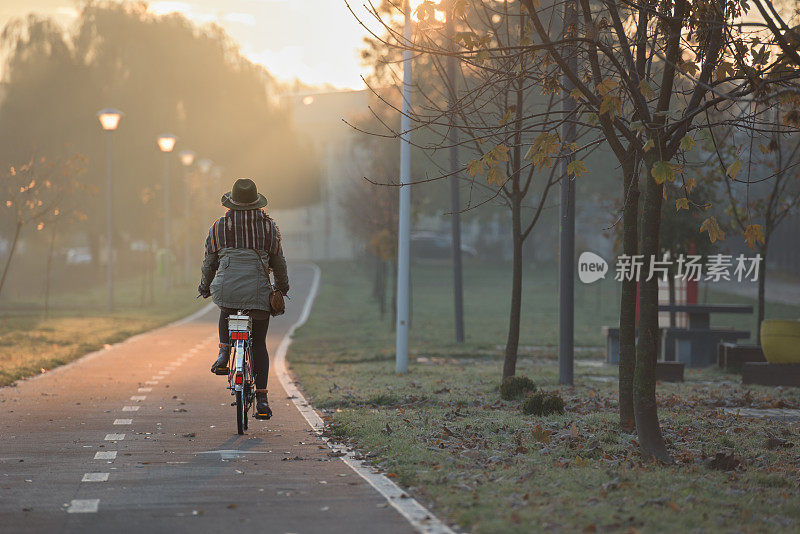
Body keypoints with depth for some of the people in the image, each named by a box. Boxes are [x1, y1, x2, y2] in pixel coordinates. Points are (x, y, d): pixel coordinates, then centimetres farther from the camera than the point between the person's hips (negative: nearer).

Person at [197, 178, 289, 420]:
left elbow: (209, 262, 13)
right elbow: (279, 262, 15)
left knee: (226, 312, 36)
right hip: (258, 292, 0)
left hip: (226, 289, 0)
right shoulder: (269, 226, 7)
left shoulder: (219, 226, 6)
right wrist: (282, 287, 32)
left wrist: (204, 287, 30)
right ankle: (262, 399, 3)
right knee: (259, 344, 9)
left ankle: (224, 353, 13)